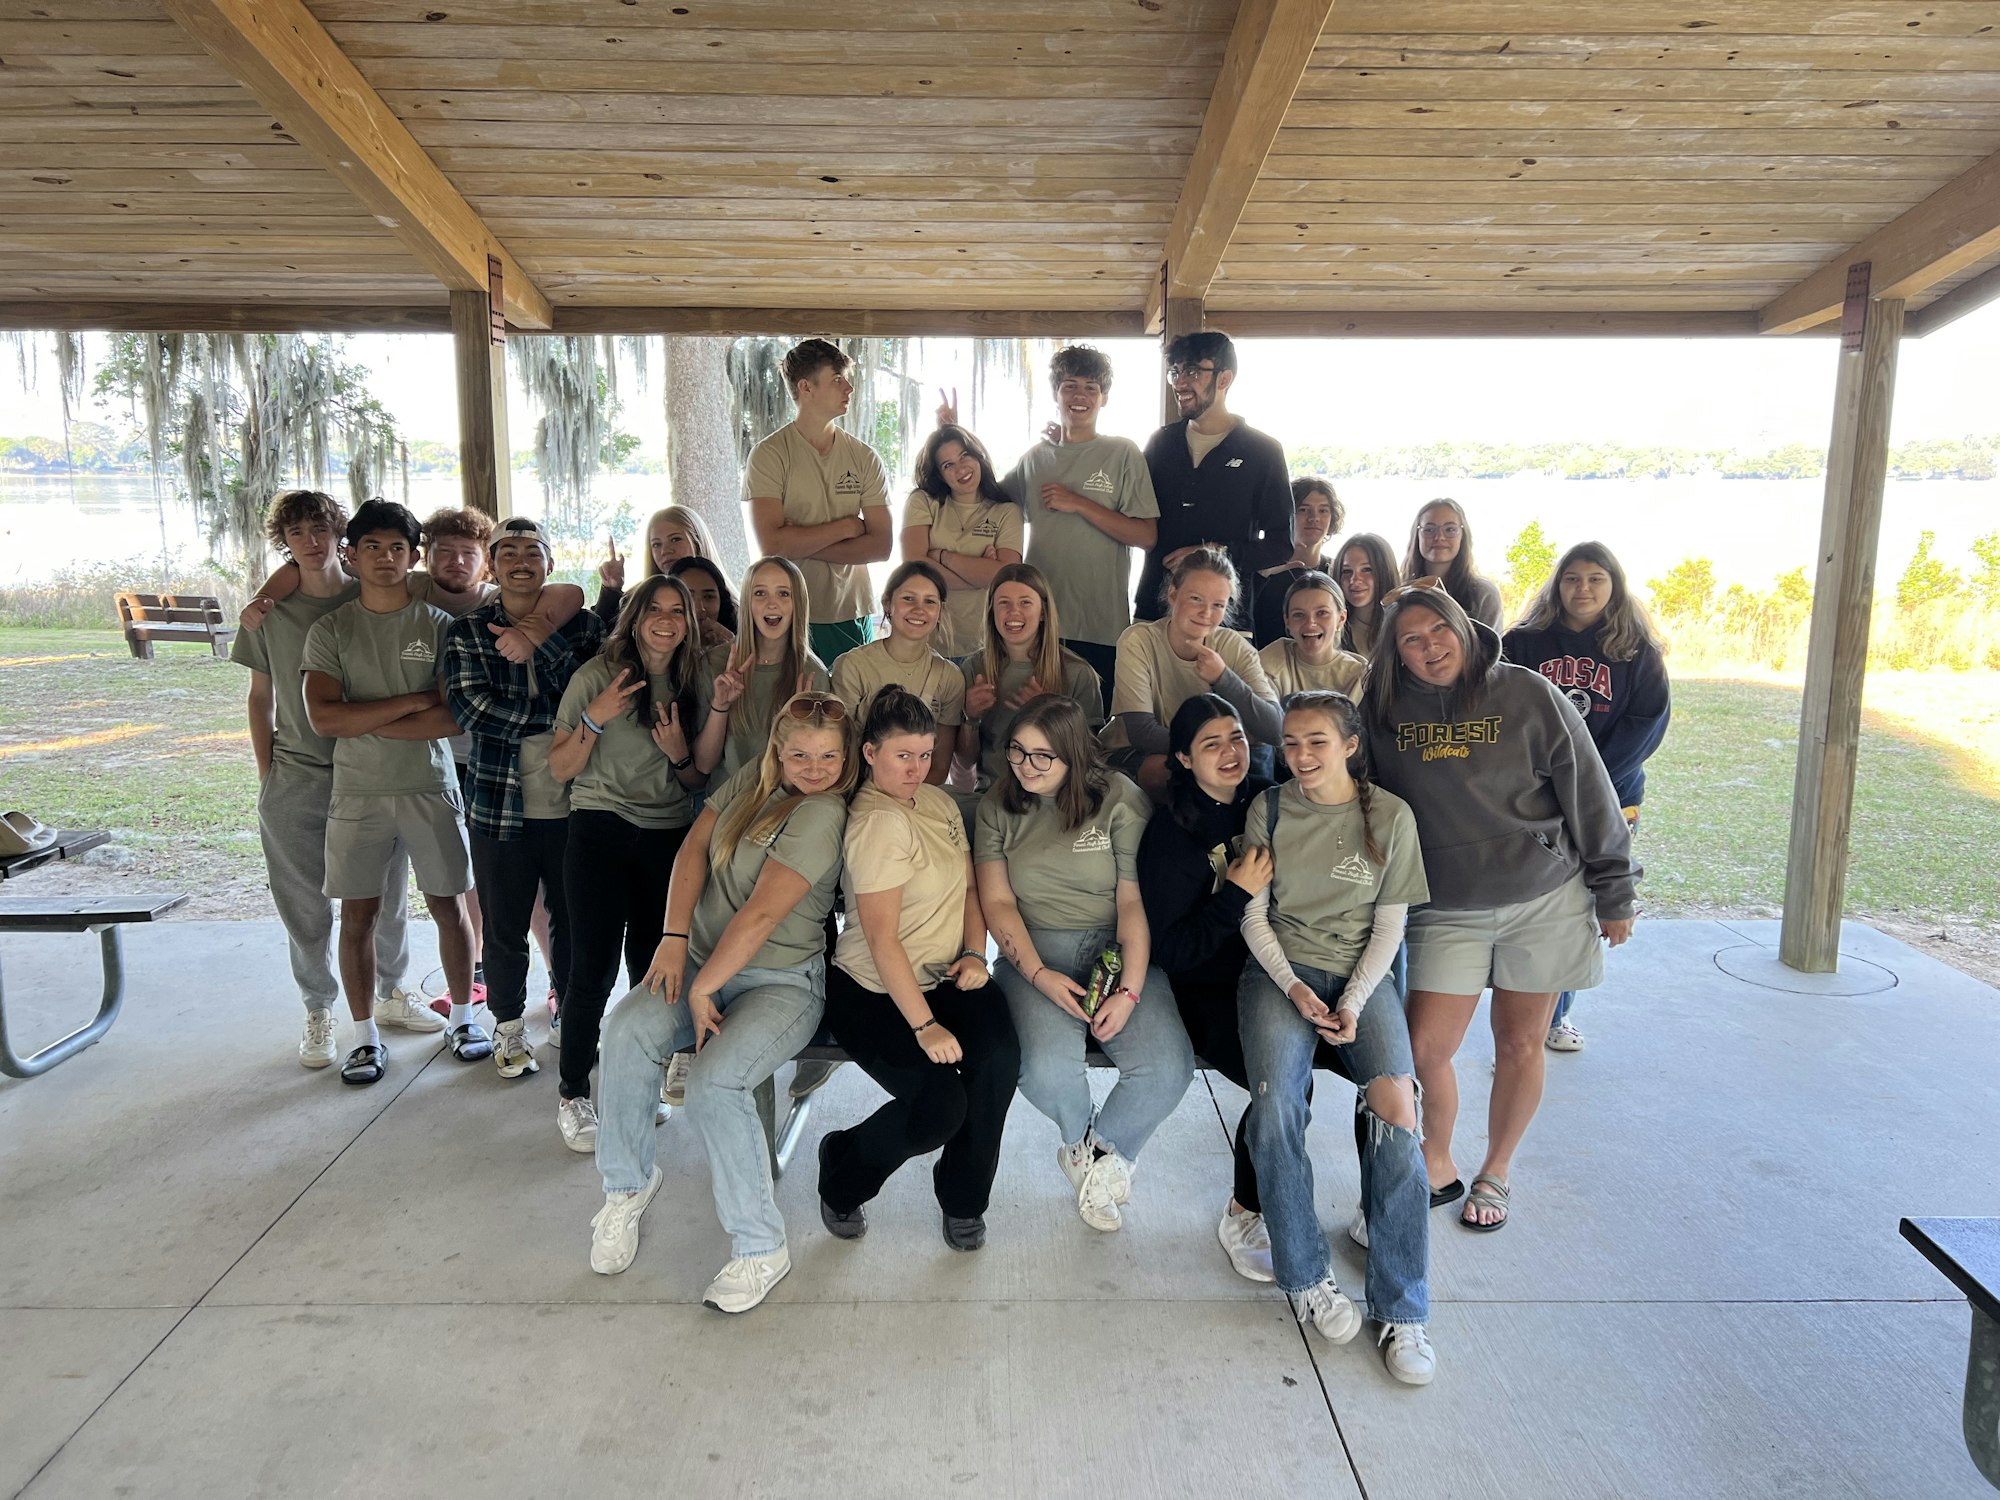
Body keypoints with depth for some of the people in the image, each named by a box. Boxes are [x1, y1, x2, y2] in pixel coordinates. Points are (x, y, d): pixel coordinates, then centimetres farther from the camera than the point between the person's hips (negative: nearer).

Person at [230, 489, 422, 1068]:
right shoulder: (271, 612, 1)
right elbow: (261, 698, 8)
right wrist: (266, 776, 4)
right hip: (297, 779, 0)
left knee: (385, 895, 10)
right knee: (306, 906, 7)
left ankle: (391, 993, 30)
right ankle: (319, 1014, 23)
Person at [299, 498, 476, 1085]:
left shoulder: (439, 626, 0)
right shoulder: (330, 630, 1)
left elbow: (455, 717, -10)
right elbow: (323, 717, -11)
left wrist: (366, 722, -13)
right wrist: (415, 701, -14)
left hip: (431, 788, 0)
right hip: (357, 793, 1)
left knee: (449, 905, 7)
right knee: (358, 914, 6)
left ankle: (464, 1018, 24)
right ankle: (365, 1037, 20)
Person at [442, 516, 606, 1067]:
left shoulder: (582, 624, 5)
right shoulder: (466, 632, 3)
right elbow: (472, 709, -13)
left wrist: (541, 637, -16)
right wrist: (563, 712, -17)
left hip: (573, 805, 1)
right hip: (500, 808, 0)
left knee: (573, 920, 12)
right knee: (505, 929, 9)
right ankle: (508, 1025, 30)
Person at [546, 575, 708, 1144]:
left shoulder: (689, 684, 8)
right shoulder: (598, 675, -4)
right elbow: (560, 769, -5)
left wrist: (679, 752, -7)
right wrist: (595, 718, -20)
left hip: (669, 837, 4)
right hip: (601, 834, -4)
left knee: (651, 968, 9)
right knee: (594, 970, -7)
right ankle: (572, 1097, 8)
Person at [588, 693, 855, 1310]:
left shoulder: (822, 816, -16)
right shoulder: (754, 776, 7)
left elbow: (760, 915, -21)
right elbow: (694, 850, 4)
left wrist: (703, 988, -16)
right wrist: (675, 939, -6)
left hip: (782, 981, -6)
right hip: (704, 959, 6)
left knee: (714, 1083, -30)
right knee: (627, 1030, -22)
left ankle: (760, 1248, -11)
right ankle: (627, 1185, 1)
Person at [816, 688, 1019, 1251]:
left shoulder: (939, 802, 8)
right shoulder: (877, 821, -17)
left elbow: (968, 888, 15)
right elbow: (882, 939, -20)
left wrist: (974, 953, -3)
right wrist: (924, 1025, -23)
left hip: (944, 978, 7)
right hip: (872, 993, -6)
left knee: (999, 1058, -22)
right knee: (942, 1103, -23)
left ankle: (963, 1199, 3)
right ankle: (844, 1173, 10)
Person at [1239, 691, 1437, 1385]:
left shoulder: (1391, 816, 3)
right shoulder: (1269, 809, 4)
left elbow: (1390, 924, 3)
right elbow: (1254, 914, 5)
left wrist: (1352, 1002, -10)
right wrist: (1293, 988, -10)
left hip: (1362, 972, 0)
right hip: (1281, 969, 0)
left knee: (1396, 1105, -25)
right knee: (1275, 1103, -27)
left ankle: (1401, 1309, -12)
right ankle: (1307, 1277, -6)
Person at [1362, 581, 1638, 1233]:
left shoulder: (1527, 694, -10)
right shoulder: (1384, 710, -3)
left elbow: (1589, 794, -4)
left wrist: (1614, 895, -1)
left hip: (1544, 902, -1)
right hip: (1446, 911, 2)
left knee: (1520, 1045, 10)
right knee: (1425, 1049, -4)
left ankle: (1496, 1173, 32)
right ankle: (1437, 1164, 23)